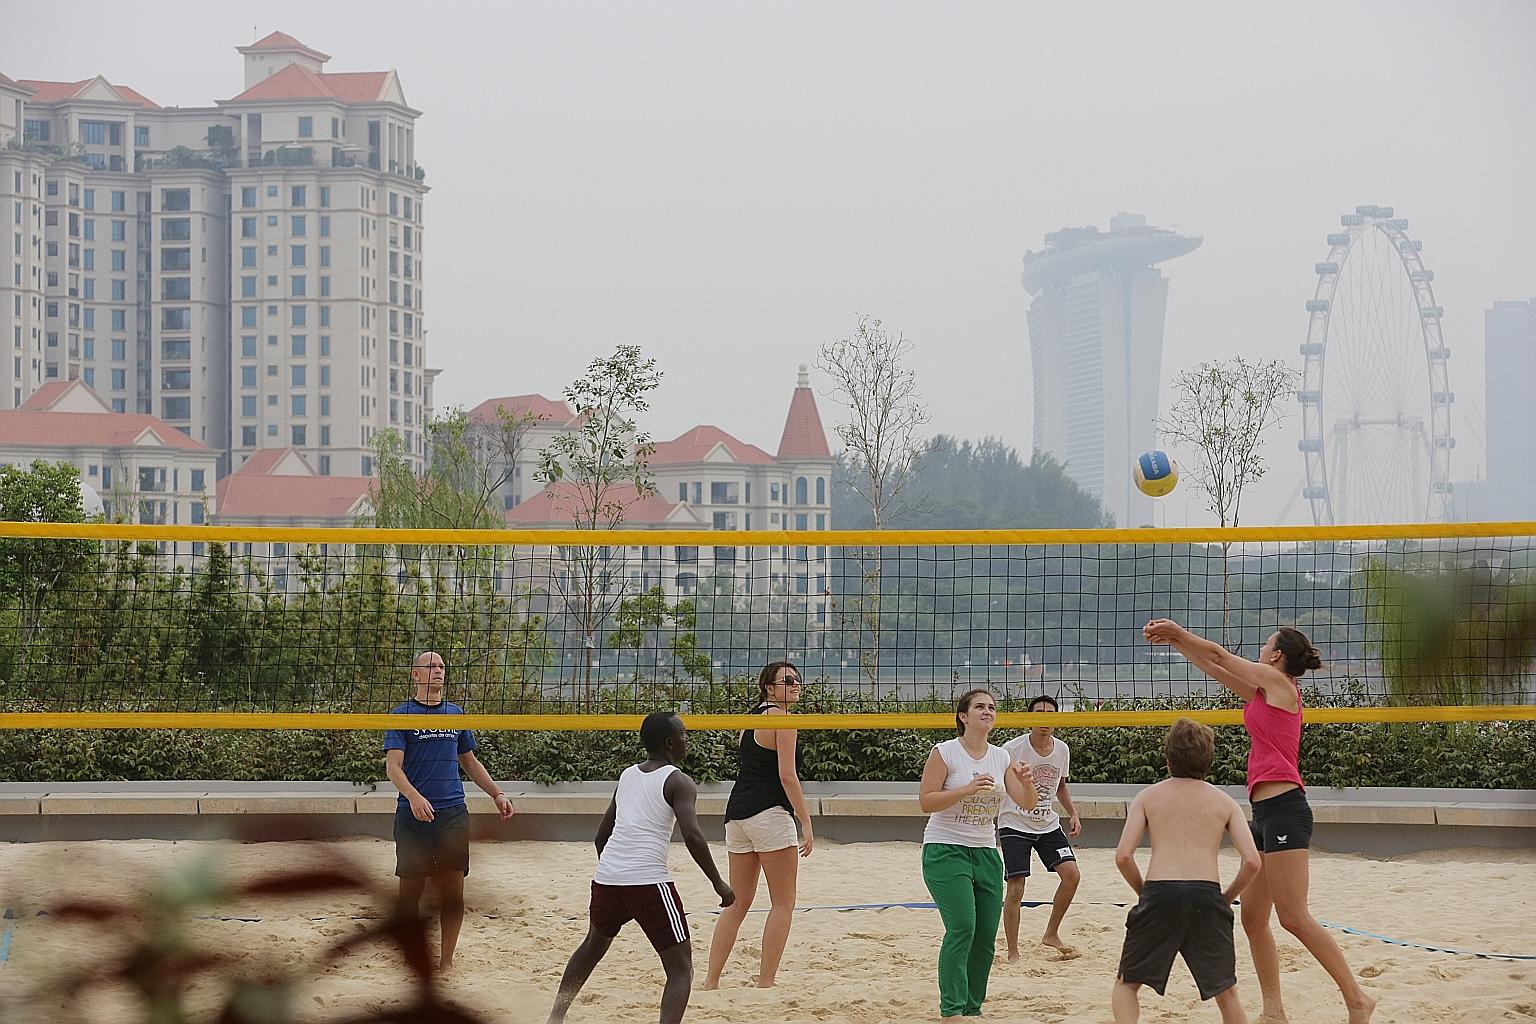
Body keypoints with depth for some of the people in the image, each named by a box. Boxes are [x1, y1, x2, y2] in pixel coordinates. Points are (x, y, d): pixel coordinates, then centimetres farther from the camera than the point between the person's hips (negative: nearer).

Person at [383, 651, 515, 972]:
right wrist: (414, 796, -27)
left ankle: (446, 960, 8)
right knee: (411, 890, 1)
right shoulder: (402, 714, -1)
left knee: (453, 890, 1)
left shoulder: (456, 713, 14)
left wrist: (496, 793, 15)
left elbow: (469, 761, 25)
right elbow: (393, 765, -10)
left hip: (453, 812, 4)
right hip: (414, 813, -4)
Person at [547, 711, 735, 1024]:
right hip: (648, 881, -7)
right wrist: (719, 885, -7)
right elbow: (693, 836, -15)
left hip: (607, 878, 7)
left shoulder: (628, 775, 18)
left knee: (594, 945, 33)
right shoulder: (678, 783, -2)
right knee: (680, 969, 0)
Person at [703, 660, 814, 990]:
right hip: (768, 814, -8)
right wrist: (806, 823, -13)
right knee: (784, 902, 0)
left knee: (738, 903, 13)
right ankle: (765, 982, -3)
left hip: (737, 814, 8)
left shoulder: (751, 718, 18)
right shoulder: (780, 718, -8)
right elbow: (787, 776, -15)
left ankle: (710, 981, 11)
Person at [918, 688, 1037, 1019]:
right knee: (962, 927, -18)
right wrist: (967, 789, -23)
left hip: (985, 852, 6)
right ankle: (952, 1010, -15)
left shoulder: (1001, 757, 8)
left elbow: (1027, 804, 5)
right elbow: (926, 802, -12)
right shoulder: (945, 753, -7)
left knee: (986, 936, 1)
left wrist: (1027, 783, -17)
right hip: (945, 851, -6)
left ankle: (972, 1007, 13)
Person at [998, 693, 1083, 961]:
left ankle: (1051, 934, 12)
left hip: (1048, 825, 5)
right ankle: (1012, 953, 0)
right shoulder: (1013, 749, -16)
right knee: (1015, 889, -11)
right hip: (1015, 825, -5)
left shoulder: (1062, 750, 1)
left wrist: (1072, 814, 10)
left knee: (1071, 874, -6)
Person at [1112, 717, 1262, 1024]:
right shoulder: (1223, 801, 16)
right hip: (1207, 894, 1)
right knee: (1226, 992, 16)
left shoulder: (1148, 796, 14)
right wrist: (1227, 897, 19)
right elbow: (1252, 861, 5)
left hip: (1159, 892, -1)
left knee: (1127, 984, 15)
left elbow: (1123, 856, 3)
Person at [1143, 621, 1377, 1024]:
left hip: (1283, 807, -10)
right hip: (1266, 810, 10)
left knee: (1293, 916, -13)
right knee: (1253, 917, 7)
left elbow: (1219, 655, 3)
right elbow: (1216, 667, 27)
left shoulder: (1277, 681, -4)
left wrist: (1178, 631, 15)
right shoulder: (1263, 692, 19)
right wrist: (1174, 640, 25)